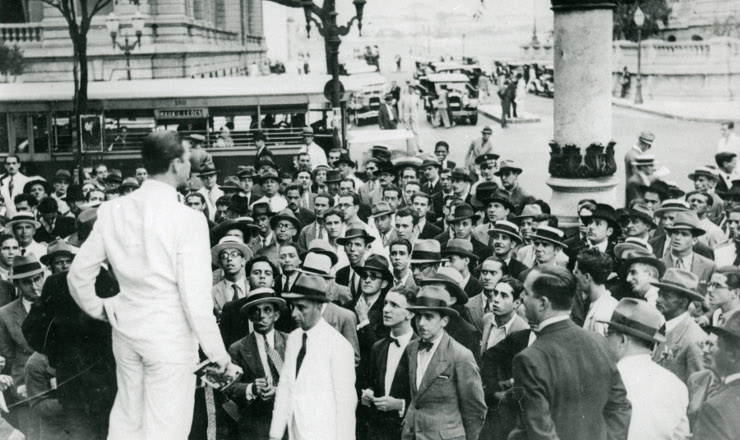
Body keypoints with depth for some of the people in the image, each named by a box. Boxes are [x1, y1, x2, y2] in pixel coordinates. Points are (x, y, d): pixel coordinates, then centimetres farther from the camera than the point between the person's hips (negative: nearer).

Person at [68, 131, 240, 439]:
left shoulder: (112, 211, -2)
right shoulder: (188, 220, -18)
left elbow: (79, 275, 3)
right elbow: (196, 298, -19)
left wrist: (98, 309, 22)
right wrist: (219, 355, -10)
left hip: (126, 330, 6)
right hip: (171, 336, -6)